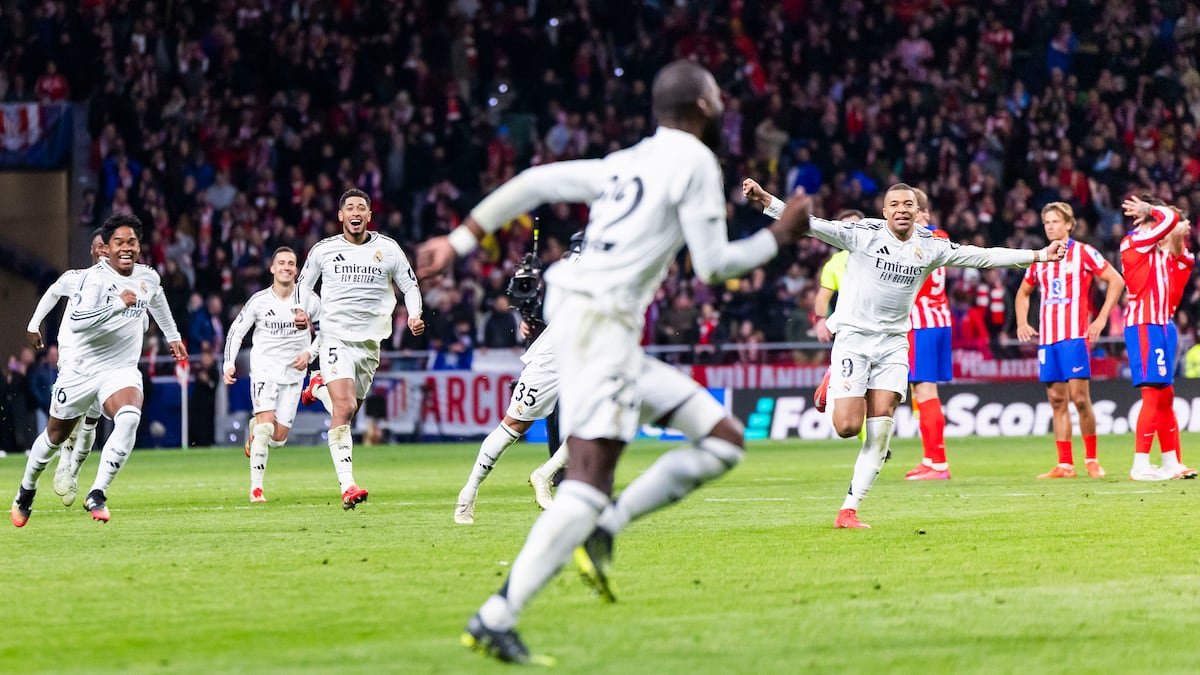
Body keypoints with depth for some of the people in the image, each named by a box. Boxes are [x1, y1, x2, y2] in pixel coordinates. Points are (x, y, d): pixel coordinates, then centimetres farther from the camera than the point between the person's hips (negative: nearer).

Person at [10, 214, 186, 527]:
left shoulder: (148, 277, 1)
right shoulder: (95, 277, -19)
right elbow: (76, 321, -36)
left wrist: (172, 335, 38)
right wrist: (118, 304, -40)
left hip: (122, 370, 3)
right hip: (83, 369, -3)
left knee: (129, 419, -30)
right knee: (55, 436, 13)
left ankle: (97, 495, -24)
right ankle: (26, 492, 41)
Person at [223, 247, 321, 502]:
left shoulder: (309, 300, -2)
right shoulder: (259, 301, -5)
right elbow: (236, 331, 4)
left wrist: (309, 353, -4)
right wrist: (229, 364, -7)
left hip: (293, 373, 2)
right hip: (264, 369, -2)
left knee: (278, 438, 1)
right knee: (266, 425, -20)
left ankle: (255, 435, 39)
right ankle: (256, 488, -16)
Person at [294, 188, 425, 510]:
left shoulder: (388, 249, 2)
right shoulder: (323, 249, 1)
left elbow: (409, 285, 10)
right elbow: (304, 281, 15)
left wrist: (414, 315, -7)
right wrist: (299, 309, -3)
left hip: (370, 342, 3)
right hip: (335, 337, -3)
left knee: (347, 411, 14)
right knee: (344, 409, -20)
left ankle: (320, 388, 49)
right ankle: (347, 486, -25)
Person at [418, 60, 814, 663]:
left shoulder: (625, 163, 20)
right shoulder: (694, 162, -3)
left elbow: (533, 183, 15)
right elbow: (713, 264, -4)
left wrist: (459, 241, 16)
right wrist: (781, 236, 10)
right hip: (600, 322, -9)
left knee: (724, 440, 11)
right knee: (589, 482, -17)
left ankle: (602, 530, 3)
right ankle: (495, 620, -23)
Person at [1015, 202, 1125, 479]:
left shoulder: (1083, 253, -1)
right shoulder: (1040, 259, 16)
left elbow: (1116, 280, -3)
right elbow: (1023, 292, 29)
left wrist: (1101, 318, -8)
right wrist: (1022, 323, 13)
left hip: (1075, 336, -6)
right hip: (1047, 338, 6)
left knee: (1079, 397, -10)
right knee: (1057, 400, 4)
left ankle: (1092, 460, 1)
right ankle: (1065, 464, 5)